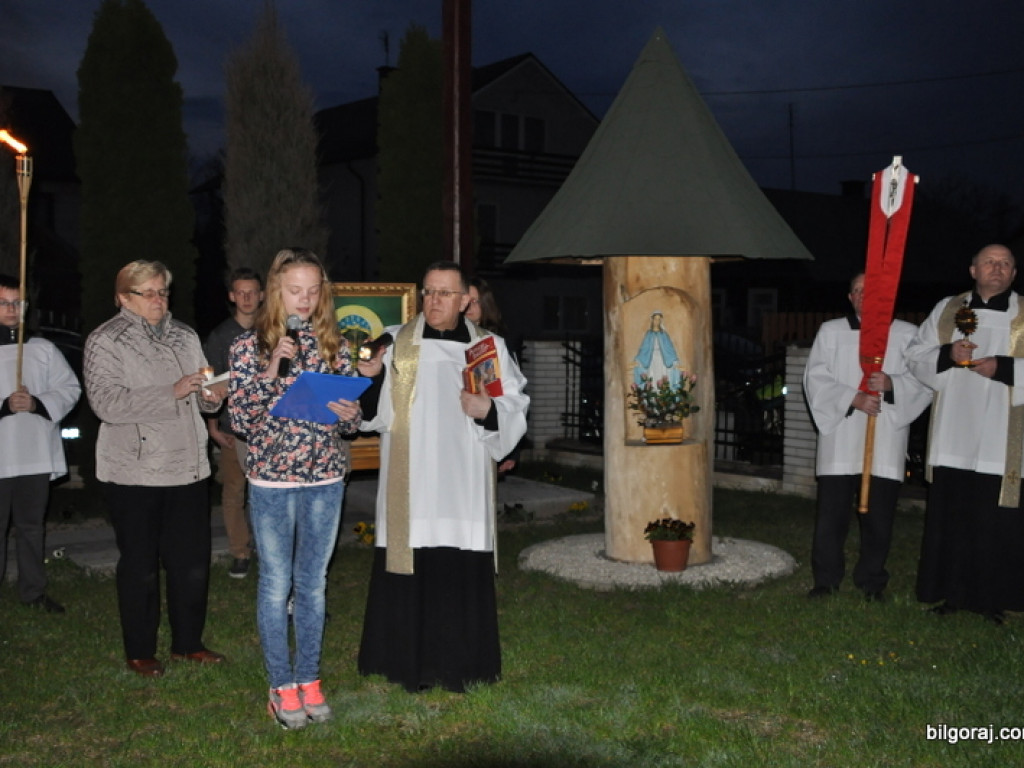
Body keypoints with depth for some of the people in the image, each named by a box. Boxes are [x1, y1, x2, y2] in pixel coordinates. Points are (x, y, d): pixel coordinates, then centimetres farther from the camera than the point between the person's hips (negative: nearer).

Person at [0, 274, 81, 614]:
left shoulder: (43, 349, 6)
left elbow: (70, 388, 5)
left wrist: (37, 403, -12)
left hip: (36, 454, 3)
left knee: (32, 525, 13)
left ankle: (33, 589, 25)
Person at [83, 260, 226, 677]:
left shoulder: (184, 335, 12)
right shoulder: (105, 342, -6)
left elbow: (201, 392, 22)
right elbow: (106, 403, -19)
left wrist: (209, 396, -2)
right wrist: (172, 392, -24)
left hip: (187, 467, 5)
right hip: (134, 473, -5)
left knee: (192, 561, 10)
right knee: (140, 566, 6)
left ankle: (187, 642, 26)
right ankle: (139, 652, 21)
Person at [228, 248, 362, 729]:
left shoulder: (333, 345, 4)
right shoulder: (250, 345, -3)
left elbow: (351, 421, 8)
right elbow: (239, 421, -8)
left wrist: (347, 414, -15)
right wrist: (270, 373, -19)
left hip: (325, 480, 3)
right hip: (271, 480, -2)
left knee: (312, 584, 12)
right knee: (276, 585, 7)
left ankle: (309, 680, 26)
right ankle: (281, 686, 21)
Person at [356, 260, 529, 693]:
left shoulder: (489, 348, 10)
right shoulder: (395, 344, 7)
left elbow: (516, 408, 8)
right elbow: (375, 413, 4)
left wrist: (488, 410, -10)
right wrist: (370, 378, -14)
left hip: (463, 486, 1)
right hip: (410, 487, 0)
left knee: (463, 576, 2)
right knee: (409, 573, 0)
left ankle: (457, 667, 17)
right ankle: (409, 664, 14)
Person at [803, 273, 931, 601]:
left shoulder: (908, 334, 9)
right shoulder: (830, 331, 10)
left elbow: (924, 380, 1)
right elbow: (816, 377, 0)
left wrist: (892, 384, -18)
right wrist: (852, 399, -13)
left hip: (886, 441, 0)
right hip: (840, 438, 0)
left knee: (878, 516, 4)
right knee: (831, 513, 1)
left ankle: (872, 580, 19)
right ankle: (826, 579, 14)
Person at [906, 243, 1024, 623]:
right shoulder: (946, 310, 13)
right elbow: (916, 356, 10)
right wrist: (948, 355, -8)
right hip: (953, 437, 2)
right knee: (950, 517, 6)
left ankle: (992, 599, 11)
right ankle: (952, 593, 17)